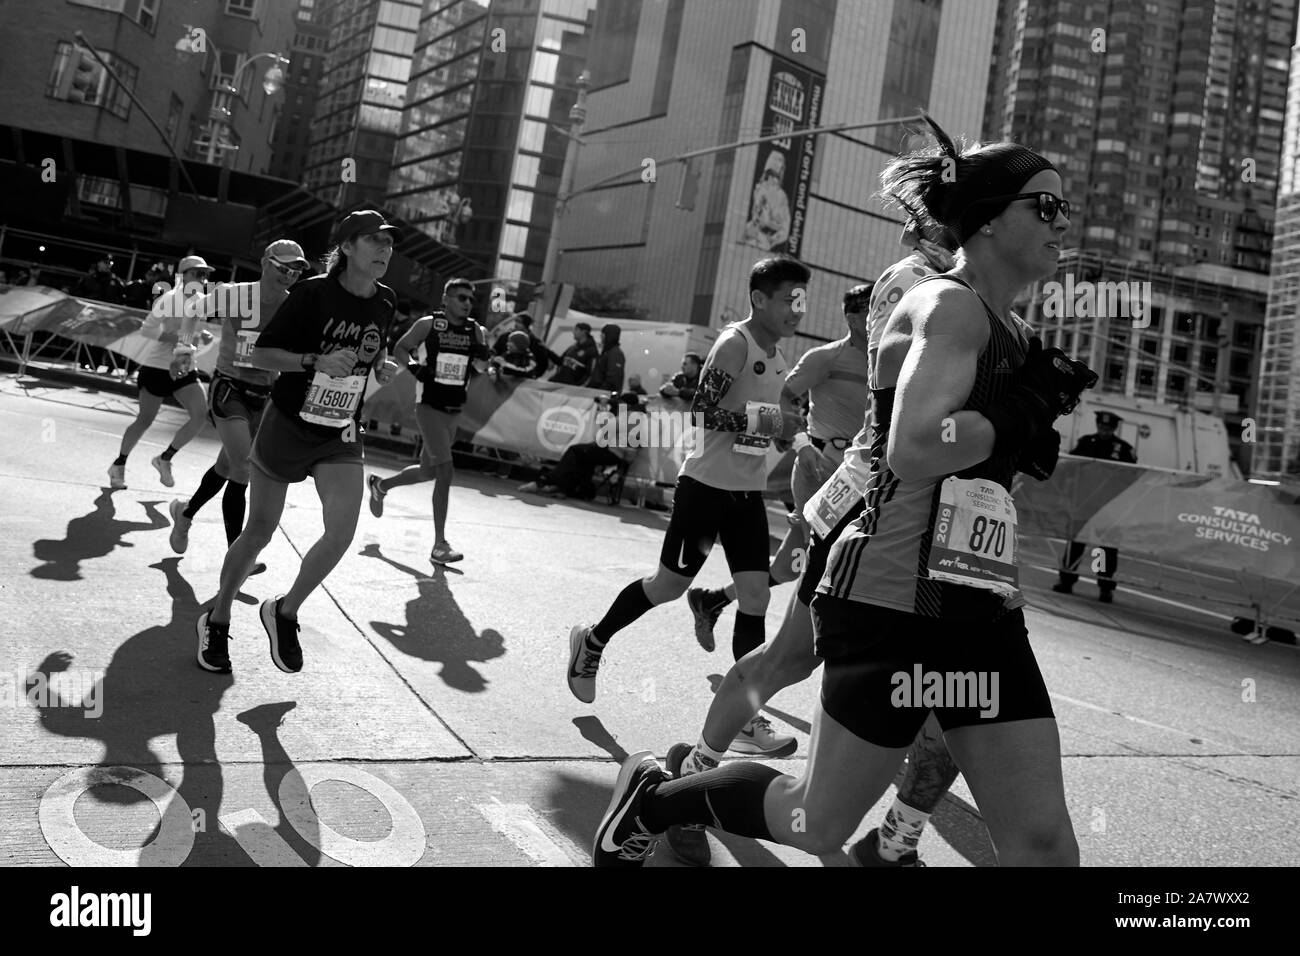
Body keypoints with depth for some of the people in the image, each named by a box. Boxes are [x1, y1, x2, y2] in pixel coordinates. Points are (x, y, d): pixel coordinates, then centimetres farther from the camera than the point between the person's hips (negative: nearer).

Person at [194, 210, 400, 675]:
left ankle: (284, 612, 9)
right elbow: (261, 355, -12)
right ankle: (216, 620, 30)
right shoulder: (313, 292, -14)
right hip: (287, 426, -3)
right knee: (259, 532, 7)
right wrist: (316, 361, -27)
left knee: (342, 531, -16)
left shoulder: (386, 302, 0)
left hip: (340, 436, 3)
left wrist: (382, 365, -1)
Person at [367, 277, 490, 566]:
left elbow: (481, 369, 0)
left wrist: (481, 355, -21)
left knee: (427, 471, 18)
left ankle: (380, 485, 48)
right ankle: (440, 546, -12)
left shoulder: (478, 331, 4)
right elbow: (400, 349, 4)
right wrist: (414, 367, -15)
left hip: (455, 411, 6)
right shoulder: (428, 324, -5)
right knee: (446, 473, -16)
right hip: (430, 407, -6)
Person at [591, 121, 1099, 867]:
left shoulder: (1007, 328, 16)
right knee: (821, 826, 9)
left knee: (1044, 845, 5)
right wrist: (1023, 413, -15)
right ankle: (654, 798, 32)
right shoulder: (948, 306, -11)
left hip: (982, 608, 9)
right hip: (894, 603, -8)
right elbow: (912, 453, -27)